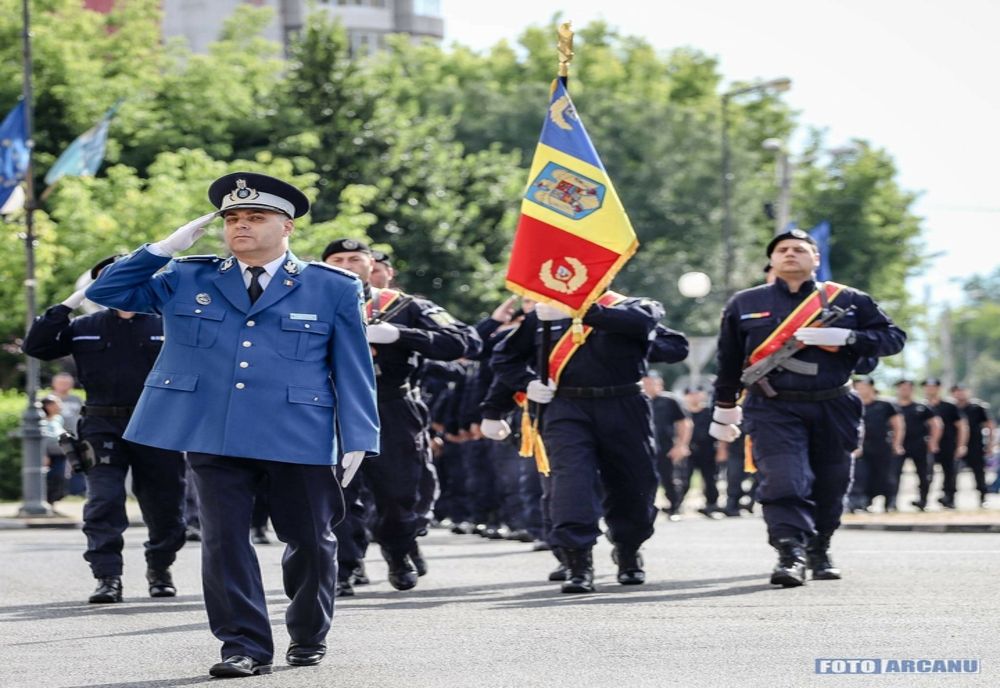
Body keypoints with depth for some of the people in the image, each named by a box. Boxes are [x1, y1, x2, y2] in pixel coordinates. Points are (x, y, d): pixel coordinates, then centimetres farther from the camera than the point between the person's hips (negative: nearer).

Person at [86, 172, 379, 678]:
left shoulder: (333, 288, 5)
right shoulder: (187, 280, 10)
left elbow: (353, 370, 5)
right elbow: (106, 292, 12)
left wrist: (358, 438, -2)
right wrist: (167, 248, 3)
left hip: (299, 440, -1)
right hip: (213, 437, 1)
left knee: (309, 540, 8)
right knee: (224, 539, -3)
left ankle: (309, 636, 28)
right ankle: (246, 646, 5)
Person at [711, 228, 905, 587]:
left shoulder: (849, 301, 8)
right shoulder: (745, 304, 10)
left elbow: (894, 337, 4)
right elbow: (729, 361, 18)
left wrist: (846, 338, -12)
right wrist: (723, 413, 20)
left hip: (833, 408, 2)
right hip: (773, 409, -1)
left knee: (830, 487, 8)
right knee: (783, 482, -19)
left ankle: (819, 552, 27)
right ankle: (790, 555, -25)